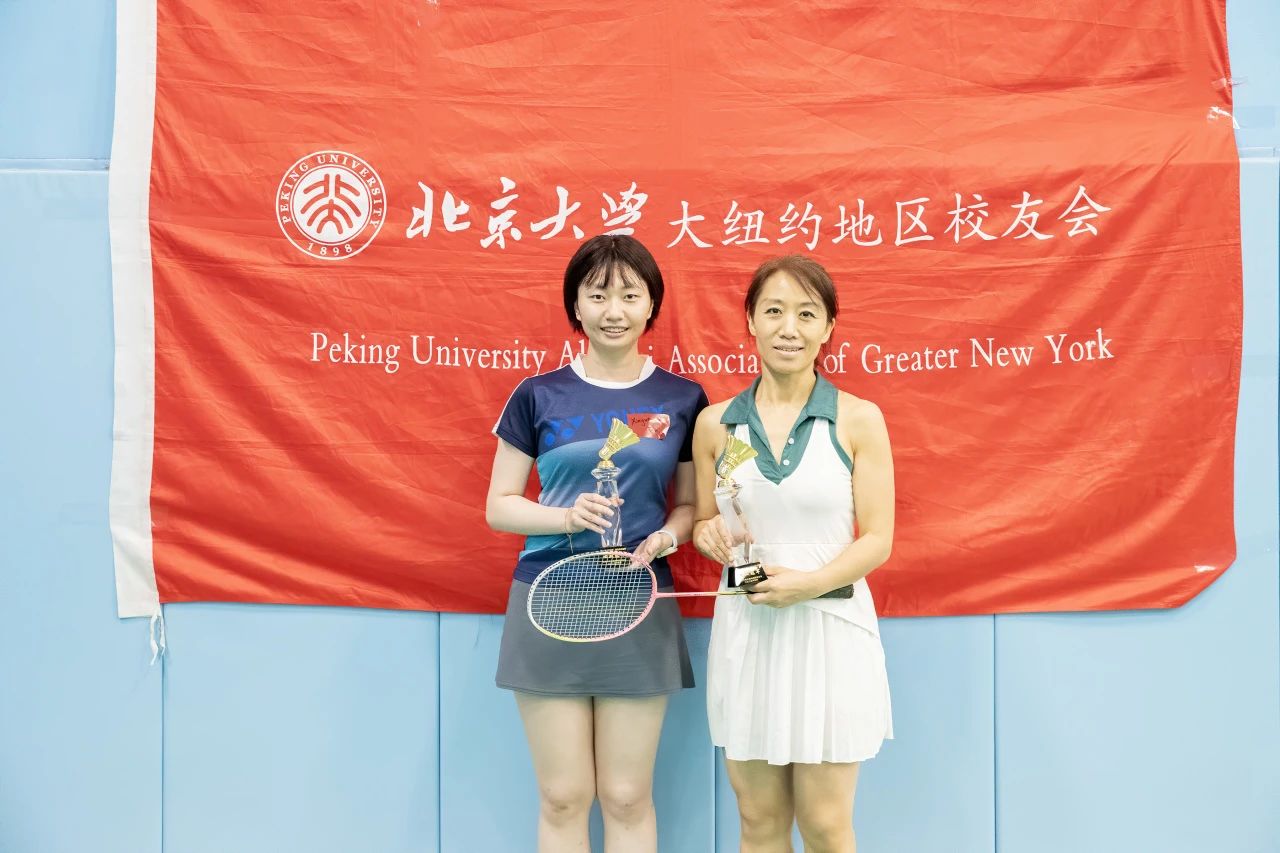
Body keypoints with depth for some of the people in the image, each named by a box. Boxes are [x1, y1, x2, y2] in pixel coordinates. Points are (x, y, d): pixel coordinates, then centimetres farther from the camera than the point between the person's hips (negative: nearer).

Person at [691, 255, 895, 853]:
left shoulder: (858, 419, -3)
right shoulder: (715, 424, 4)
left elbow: (877, 539, -4)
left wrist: (809, 582, -19)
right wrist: (711, 535, -10)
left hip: (831, 629, -2)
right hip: (746, 630, 2)